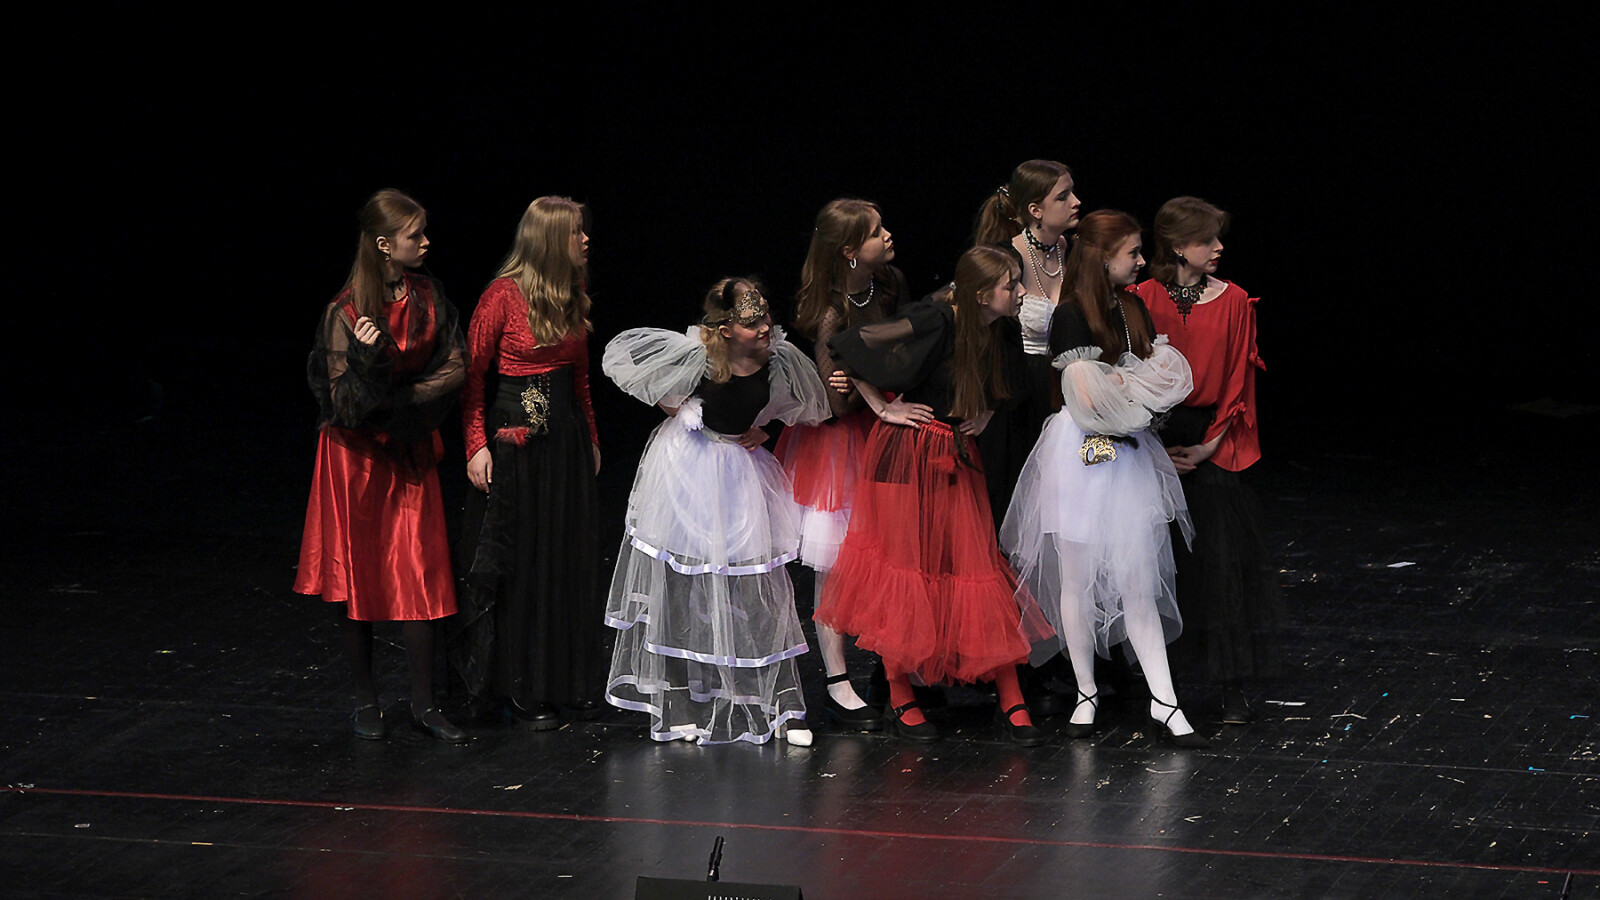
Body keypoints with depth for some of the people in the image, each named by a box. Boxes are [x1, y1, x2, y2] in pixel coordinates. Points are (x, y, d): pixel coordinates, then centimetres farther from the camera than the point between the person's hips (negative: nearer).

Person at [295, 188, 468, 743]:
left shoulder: (428, 299, 1)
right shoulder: (346, 313, -15)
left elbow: (455, 370, -1)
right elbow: (345, 402, -17)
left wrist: (400, 401, -13)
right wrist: (365, 360, -36)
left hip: (409, 453, 4)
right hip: (357, 454, -4)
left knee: (419, 576, 0)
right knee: (358, 575, 3)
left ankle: (423, 704, 6)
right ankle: (365, 700, 14)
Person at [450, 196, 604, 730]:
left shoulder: (572, 296, 8)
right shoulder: (504, 295, -14)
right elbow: (471, 374, -11)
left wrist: (591, 439, 18)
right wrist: (478, 446, -17)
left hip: (566, 435, 7)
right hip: (515, 435, -7)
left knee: (569, 559, 11)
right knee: (518, 561, 0)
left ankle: (570, 681, 21)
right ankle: (523, 691, 8)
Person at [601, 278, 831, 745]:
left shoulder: (780, 358, -13)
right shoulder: (696, 353, -24)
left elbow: (808, 406, 10)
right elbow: (622, 349, -10)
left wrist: (764, 429, -3)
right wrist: (671, 406, -6)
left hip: (741, 472, 2)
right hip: (688, 473, -2)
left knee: (758, 591, 0)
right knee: (679, 588, 5)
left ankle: (783, 707, 2)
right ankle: (679, 706, 12)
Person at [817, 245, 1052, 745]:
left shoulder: (997, 338, 3)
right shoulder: (936, 323, -19)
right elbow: (847, 347, -18)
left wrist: (983, 414, 5)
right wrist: (883, 408, -11)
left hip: (957, 460, 6)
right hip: (908, 455, -6)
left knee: (979, 567, 2)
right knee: (904, 567, -1)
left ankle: (1011, 704, 2)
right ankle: (900, 703, 9)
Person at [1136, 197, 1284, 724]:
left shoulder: (1233, 301, 1)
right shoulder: (1143, 301, -1)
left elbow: (1238, 383, 1)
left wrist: (1209, 446, -8)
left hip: (1212, 439, 0)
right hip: (1155, 438, 0)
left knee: (1222, 559, -6)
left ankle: (1233, 690, -4)